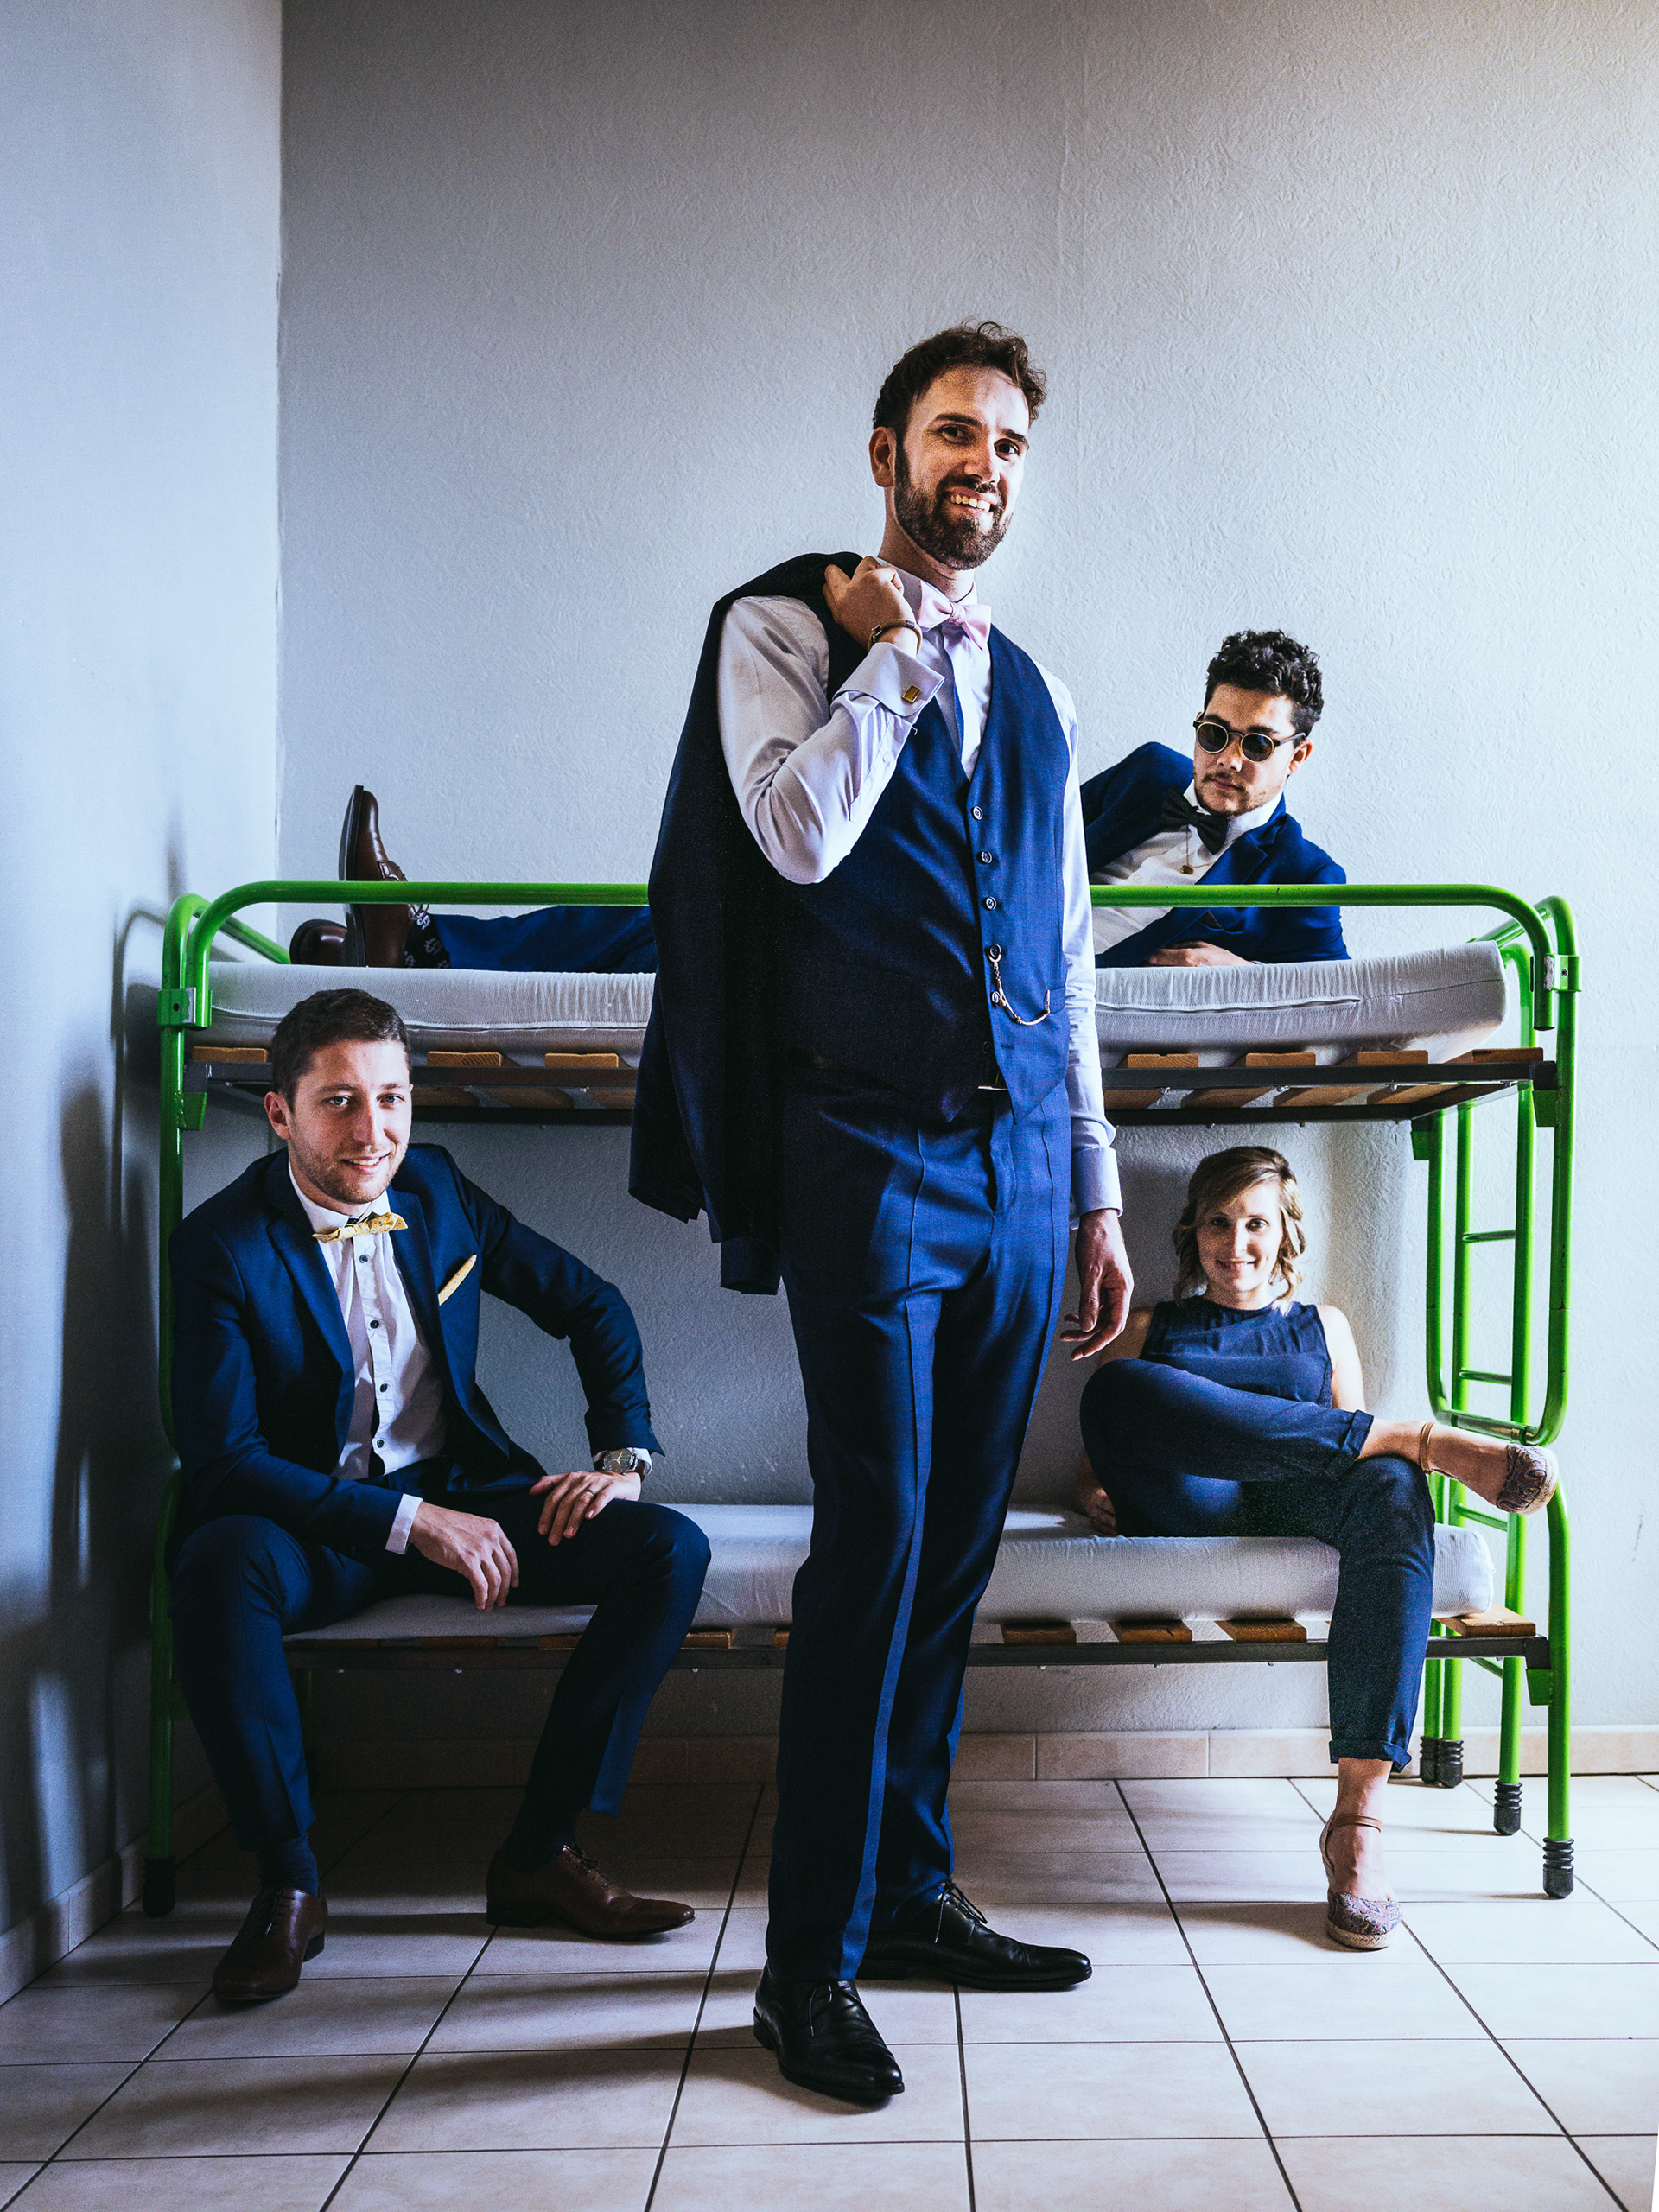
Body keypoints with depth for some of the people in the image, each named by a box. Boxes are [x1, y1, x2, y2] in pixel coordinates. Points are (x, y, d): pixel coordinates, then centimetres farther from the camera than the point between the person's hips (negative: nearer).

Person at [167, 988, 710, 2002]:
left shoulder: (435, 1187, 2)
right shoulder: (222, 1244, -12)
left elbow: (591, 1304, 11)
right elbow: (222, 1458, -19)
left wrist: (624, 1455, -2)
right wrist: (409, 1523, -25)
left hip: (458, 1497, 4)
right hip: (312, 1523, -4)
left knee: (671, 1550, -17)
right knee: (220, 1563, -38)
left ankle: (540, 1852, -8)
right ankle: (288, 1882, -18)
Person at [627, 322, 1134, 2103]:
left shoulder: (1025, 692, 20)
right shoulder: (783, 627, 4)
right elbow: (800, 834, -16)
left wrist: (1096, 1192, 16)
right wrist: (903, 649, -6)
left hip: (1016, 1164, 6)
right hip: (871, 1153, -6)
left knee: (955, 1548, 10)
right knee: (875, 1541, -8)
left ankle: (910, 1897, 24)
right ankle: (810, 1964, 6)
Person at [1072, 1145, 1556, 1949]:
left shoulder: (1324, 1327, 30)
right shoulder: (1151, 1328, 28)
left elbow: (1353, 1455, 23)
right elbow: (1098, 1460, 22)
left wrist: (1388, 1459, -2)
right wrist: (1096, 1494, -2)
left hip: (1299, 1507, 1)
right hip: (1189, 1507, -1)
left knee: (1392, 1487, -37)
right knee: (1115, 1387, -33)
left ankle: (1360, 1810, -43)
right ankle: (1418, 1437, -32)